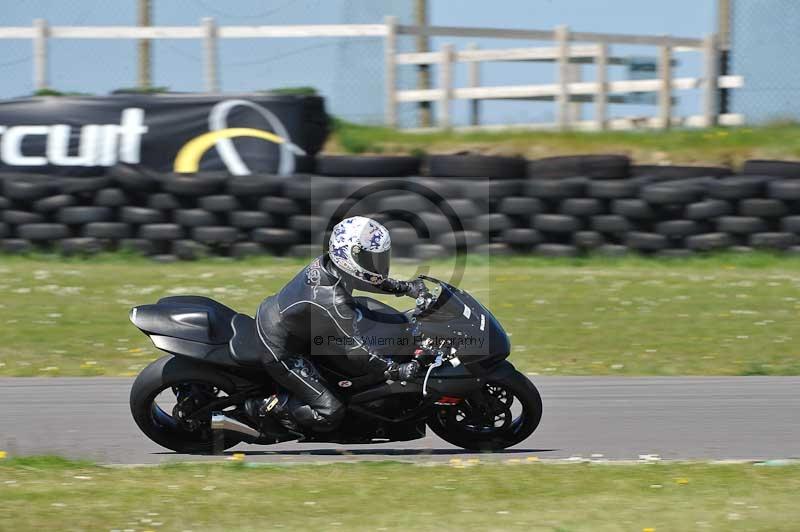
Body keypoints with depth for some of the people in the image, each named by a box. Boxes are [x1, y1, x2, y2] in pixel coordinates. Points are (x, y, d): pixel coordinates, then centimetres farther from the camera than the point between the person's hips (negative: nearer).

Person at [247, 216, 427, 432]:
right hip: (279, 351, -9)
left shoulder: (327, 263, -12)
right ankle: (268, 405, 4)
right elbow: (354, 351, -27)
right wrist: (397, 372, -21)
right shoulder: (332, 304, -36)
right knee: (330, 415, -9)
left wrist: (405, 287, 6)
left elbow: (370, 279, 9)